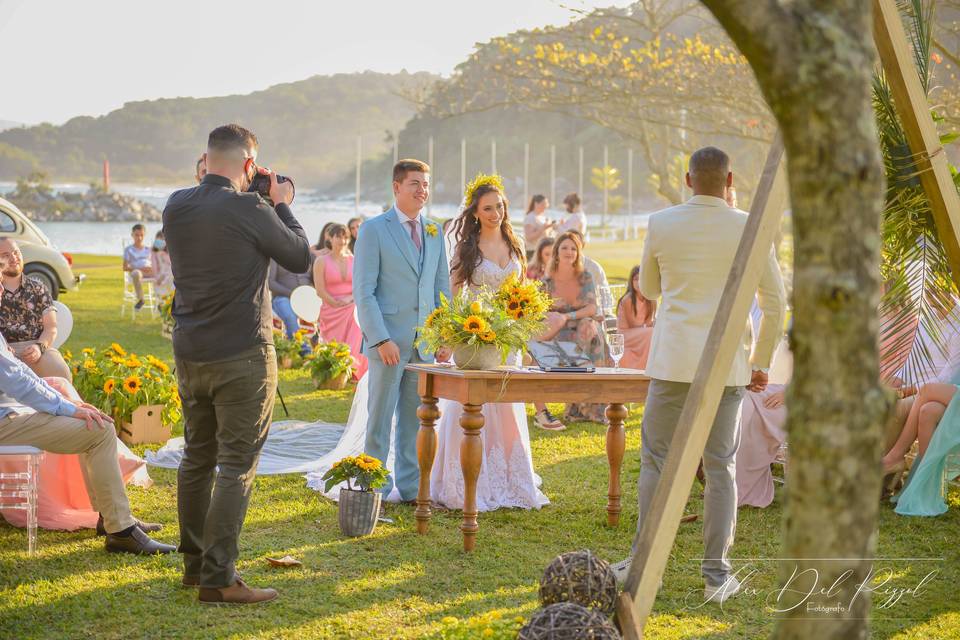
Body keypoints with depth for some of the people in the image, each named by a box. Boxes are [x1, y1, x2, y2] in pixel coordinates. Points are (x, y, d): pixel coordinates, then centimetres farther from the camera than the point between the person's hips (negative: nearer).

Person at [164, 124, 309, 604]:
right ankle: (218, 578, -3)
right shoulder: (249, 210, -16)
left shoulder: (176, 207, 3)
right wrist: (282, 205, 9)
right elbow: (300, 258, -4)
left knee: (197, 456, 17)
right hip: (242, 355, -7)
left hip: (189, 353, 7)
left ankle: (194, 563, 27)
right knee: (236, 465, -2)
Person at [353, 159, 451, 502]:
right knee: (380, 416, 1)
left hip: (425, 343, 5)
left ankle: (411, 486, 18)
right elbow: (363, 291, -8)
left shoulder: (434, 231, 13)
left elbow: (442, 288, 16)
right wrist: (381, 339, -15)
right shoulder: (374, 230, -4)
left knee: (416, 418, 10)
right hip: (389, 341, -5)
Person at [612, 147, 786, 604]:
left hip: (673, 361, 0)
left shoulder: (660, 224, -1)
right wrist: (761, 363, 10)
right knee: (720, 467, 7)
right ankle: (716, 574, 8)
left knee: (656, 460, 8)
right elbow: (774, 301, 0)